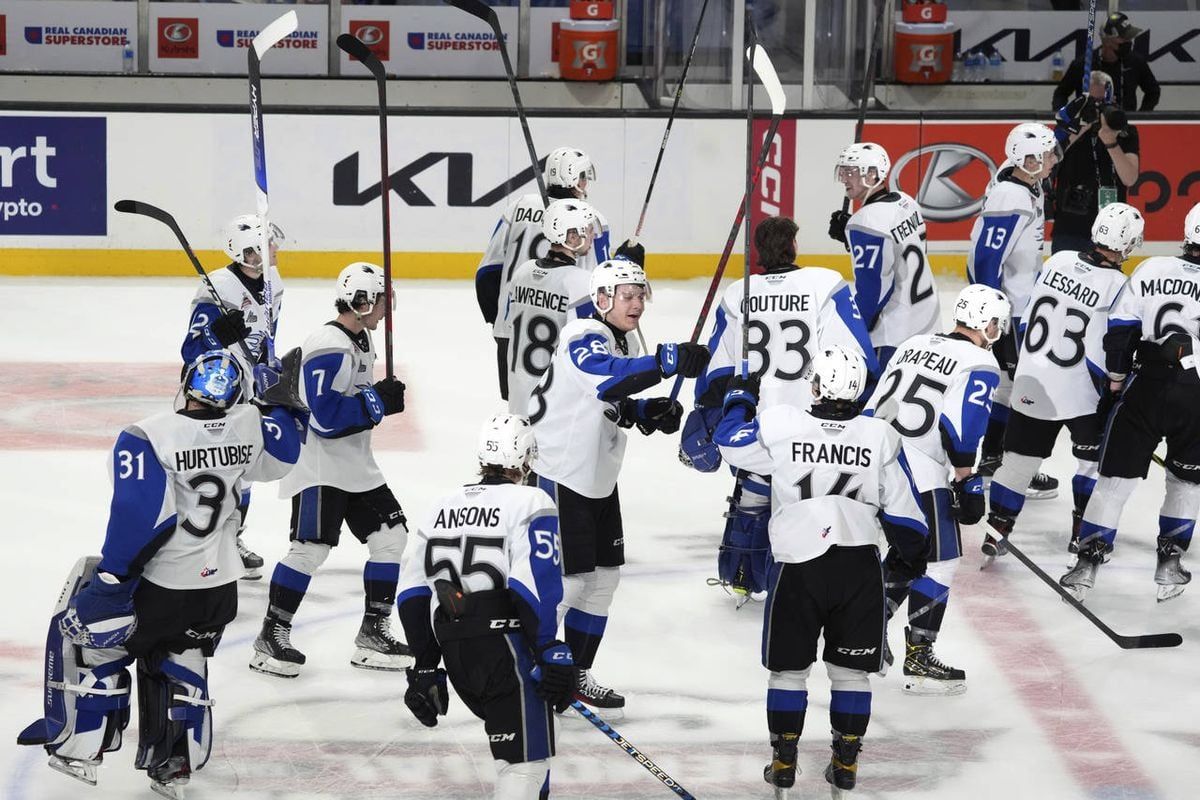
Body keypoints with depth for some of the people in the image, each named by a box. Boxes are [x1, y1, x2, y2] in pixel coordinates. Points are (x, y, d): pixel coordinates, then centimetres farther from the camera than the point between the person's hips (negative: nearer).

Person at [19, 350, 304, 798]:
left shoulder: (145, 439, -22)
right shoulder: (251, 426, -7)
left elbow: (140, 521, -24)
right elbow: (280, 458, 14)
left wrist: (110, 582, -17)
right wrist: (280, 398, 20)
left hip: (158, 588, -5)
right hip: (218, 589, 5)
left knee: (82, 636, 15)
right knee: (181, 665, 26)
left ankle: (78, 747, 19)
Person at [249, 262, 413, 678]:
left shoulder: (361, 339, 12)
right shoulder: (328, 347, -21)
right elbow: (326, 416, -27)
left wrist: (384, 395, 5)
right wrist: (378, 401, -21)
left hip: (355, 465, 10)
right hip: (318, 466, -10)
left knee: (390, 535, 8)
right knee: (311, 547, -13)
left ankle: (374, 633, 16)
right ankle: (271, 639, -2)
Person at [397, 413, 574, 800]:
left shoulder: (443, 508, 18)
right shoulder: (529, 503, -3)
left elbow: (413, 594, 17)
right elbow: (534, 585, -16)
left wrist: (425, 666, 22)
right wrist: (551, 653, -15)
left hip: (456, 658, 7)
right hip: (506, 648, -7)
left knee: (523, 731, 27)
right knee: (524, 757, -11)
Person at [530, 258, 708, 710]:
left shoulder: (624, 341, 9)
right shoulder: (583, 338, -21)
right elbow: (608, 378, -42)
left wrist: (648, 413, -1)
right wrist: (668, 361, -52)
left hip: (599, 478, 9)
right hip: (561, 477, -9)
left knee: (604, 576, 12)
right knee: (568, 580, -6)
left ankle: (576, 675, 23)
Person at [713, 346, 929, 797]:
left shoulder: (779, 426, -8)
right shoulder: (880, 437, -4)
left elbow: (730, 442, 9)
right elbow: (901, 509, 2)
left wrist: (740, 397, 26)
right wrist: (912, 551, 20)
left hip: (798, 567, -1)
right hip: (859, 568, 1)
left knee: (788, 667, 11)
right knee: (850, 671, 12)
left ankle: (784, 761, 14)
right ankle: (845, 764, 14)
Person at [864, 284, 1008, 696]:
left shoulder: (914, 345, 17)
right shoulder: (980, 365, -5)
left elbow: (876, 404, 19)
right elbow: (959, 428, -15)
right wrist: (968, 484, -10)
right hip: (919, 477, -8)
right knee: (939, 562, 2)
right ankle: (918, 659, 2)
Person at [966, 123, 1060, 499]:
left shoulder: (1031, 188, 7)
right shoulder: (1008, 199, -25)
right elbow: (984, 259, -25)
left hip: (1027, 305, 10)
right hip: (1007, 311, -10)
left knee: (1011, 380, 18)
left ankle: (992, 458, 29)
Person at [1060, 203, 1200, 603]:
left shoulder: (1151, 269, 3)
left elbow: (1119, 332, 3)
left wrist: (1115, 385, 12)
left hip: (1144, 386, 2)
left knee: (1117, 476, 7)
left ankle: (1088, 563, 3)